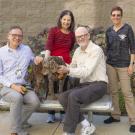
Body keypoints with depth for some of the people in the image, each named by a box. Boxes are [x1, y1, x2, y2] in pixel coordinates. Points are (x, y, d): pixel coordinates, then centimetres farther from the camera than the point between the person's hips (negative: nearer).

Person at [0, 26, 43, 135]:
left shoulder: (27, 49, 12)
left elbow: (33, 61, 27)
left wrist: (37, 59, 1)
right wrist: (13, 86, -17)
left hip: (23, 85, 4)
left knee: (35, 102, -25)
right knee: (17, 97, -36)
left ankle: (20, 121, 2)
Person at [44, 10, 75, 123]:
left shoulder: (72, 34, 6)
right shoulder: (53, 30, -5)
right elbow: (48, 46, -18)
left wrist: (64, 55, 1)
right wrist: (46, 60, -33)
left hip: (66, 63, 3)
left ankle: (63, 113, 21)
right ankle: (51, 114, 16)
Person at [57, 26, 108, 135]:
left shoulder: (96, 50, -12)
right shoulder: (77, 51, 13)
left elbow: (87, 72, -21)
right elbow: (72, 68, 15)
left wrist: (68, 70, -29)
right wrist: (63, 67, -5)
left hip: (98, 85, -7)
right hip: (84, 85, 7)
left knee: (73, 96, -31)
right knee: (62, 97, -16)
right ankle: (87, 125, -10)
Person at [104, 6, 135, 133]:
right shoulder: (108, 31, 7)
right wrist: (104, 62, 12)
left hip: (123, 65, -4)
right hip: (110, 64, 4)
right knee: (113, 91, 9)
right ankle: (115, 115, 21)